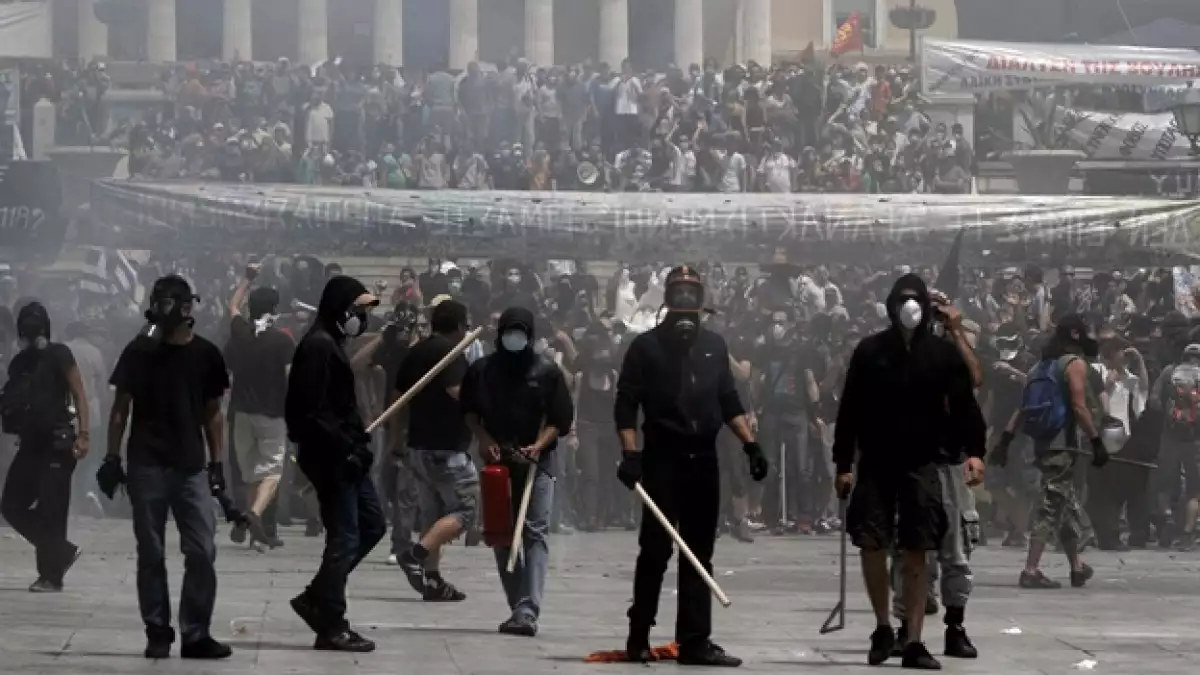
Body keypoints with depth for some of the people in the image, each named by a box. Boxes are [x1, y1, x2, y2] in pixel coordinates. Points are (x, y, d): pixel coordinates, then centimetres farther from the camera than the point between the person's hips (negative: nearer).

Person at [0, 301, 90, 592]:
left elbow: (79, 395, -9)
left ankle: (51, 575, -2)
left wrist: (83, 435, -18)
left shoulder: (58, 355, -4)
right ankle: (63, 551, 16)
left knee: (50, 510, -8)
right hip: (31, 444, 7)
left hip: (57, 444, -7)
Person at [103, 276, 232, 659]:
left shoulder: (205, 354, 5)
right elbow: (120, 408, 4)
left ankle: (196, 634, 2)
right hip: (147, 466, -1)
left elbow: (212, 414, 10)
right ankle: (158, 633, 10)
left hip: (191, 467, 1)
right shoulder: (139, 352, 1)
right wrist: (112, 458, -2)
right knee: (151, 554, 3)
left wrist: (218, 463, 5)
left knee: (202, 552, -4)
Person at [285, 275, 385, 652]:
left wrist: (358, 441, 11)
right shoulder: (319, 346, -16)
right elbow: (313, 411, -23)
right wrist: (347, 448, -22)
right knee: (345, 538, -6)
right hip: (332, 457, -10)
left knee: (372, 525, 15)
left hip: (345, 455, 10)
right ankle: (331, 628, 1)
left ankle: (315, 598, 19)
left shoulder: (332, 344, 17)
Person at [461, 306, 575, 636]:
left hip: (535, 461, -3)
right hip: (497, 461, 4)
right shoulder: (481, 370, 5)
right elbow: (469, 411, 14)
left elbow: (562, 419, 0)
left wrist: (539, 445, -14)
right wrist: (484, 439, -2)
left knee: (535, 532, -13)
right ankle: (518, 606, 16)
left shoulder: (546, 371, -1)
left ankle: (527, 609, -21)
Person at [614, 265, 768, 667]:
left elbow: (729, 401, 18)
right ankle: (639, 638, 6)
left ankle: (695, 641, 7)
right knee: (656, 550, -3)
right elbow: (625, 405, -6)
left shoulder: (714, 346, 13)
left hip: (704, 460, 5)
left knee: (699, 555, 5)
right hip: (663, 459, -5)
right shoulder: (646, 347, -2)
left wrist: (750, 443, 8)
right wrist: (630, 453, -17)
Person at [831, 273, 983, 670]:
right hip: (876, 464, 0)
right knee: (872, 546, -3)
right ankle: (883, 626, 18)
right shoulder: (870, 351, 1)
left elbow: (964, 405, 0)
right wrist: (844, 464, -2)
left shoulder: (943, 354, 2)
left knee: (916, 553, -1)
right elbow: (849, 410, 2)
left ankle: (913, 642, 3)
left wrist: (973, 451, -15)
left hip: (922, 464, 0)